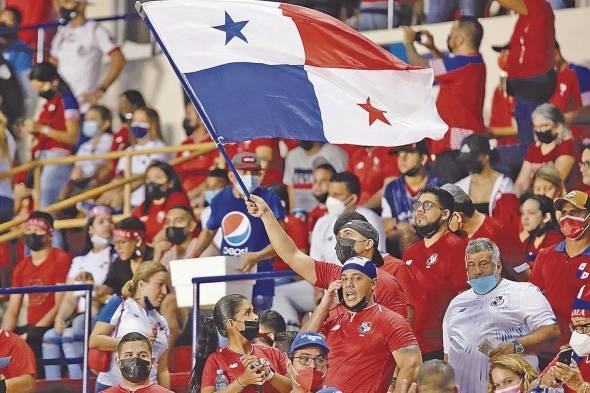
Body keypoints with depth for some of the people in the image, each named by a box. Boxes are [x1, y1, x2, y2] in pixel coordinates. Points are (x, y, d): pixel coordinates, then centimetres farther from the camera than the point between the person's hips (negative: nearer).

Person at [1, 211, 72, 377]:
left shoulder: (61, 259, -3)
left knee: (31, 340, -32)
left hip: (51, 327, -6)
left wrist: (30, 333, -16)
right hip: (30, 328, 6)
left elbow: (60, 306, -10)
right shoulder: (21, 267, 18)